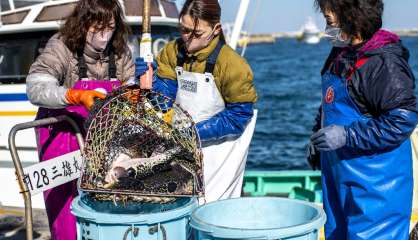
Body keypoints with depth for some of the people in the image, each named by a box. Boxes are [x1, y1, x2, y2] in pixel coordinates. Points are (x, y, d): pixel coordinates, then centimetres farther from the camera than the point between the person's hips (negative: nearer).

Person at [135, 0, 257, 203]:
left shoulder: (232, 64, -20)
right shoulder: (172, 52, -4)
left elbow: (237, 116, -18)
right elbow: (167, 93, -4)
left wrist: (196, 131, -25)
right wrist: (150, 78, -24)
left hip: (218, 146, -5)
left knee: (211, 205, 0)